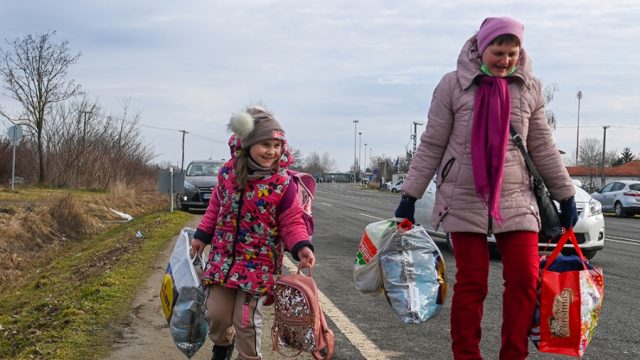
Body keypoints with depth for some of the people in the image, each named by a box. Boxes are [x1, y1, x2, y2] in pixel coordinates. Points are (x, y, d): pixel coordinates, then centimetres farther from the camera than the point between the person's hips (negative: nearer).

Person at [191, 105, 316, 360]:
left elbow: (292, 222, -9)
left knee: (246, 320, -2)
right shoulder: (228, 173, -3)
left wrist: (301, 247, -27)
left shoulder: (283, 183, -12)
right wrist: (202, 236, 13)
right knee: (216, 313, 9)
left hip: (259, 264, -3)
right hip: (223, 258, 3)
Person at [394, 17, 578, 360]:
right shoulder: (454, 84, -3)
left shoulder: (530, 88, 5)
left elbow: (543, 148, 11)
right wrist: (410, 195, -1)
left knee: (525, 278, -3)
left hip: (516, 199, 2)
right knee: (471, 283, 1)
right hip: (465, 200, -2)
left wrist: (565, 195, 11)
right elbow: (431, 145, 0)